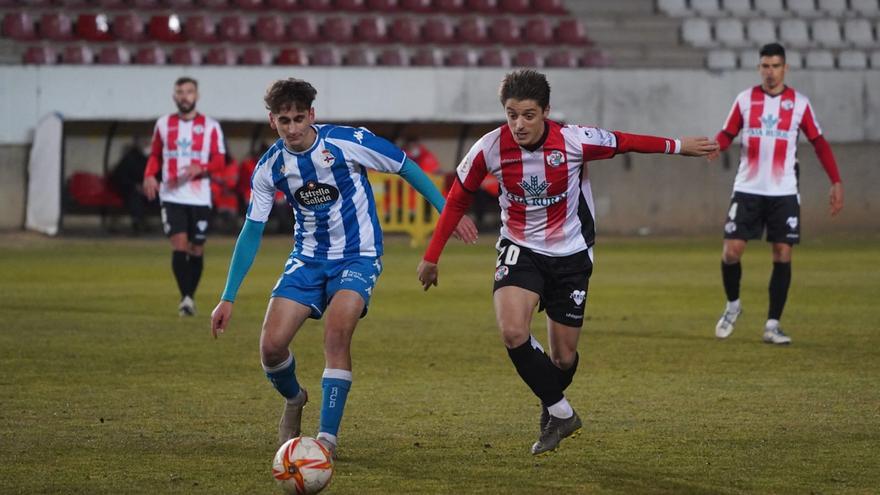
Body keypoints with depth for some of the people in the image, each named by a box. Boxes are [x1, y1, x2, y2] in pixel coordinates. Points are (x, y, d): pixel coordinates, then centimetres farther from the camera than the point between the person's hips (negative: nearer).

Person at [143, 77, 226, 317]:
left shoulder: (210, 126, 3)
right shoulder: (163, 124, 9)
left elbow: (220, 161, -2)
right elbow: (155, 155, 17)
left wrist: (200, 168, -21)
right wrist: (149, 175, -3)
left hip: (200, 198, 0)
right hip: (172, 196, 0)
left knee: (196, 250, 6)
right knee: (179, 245, -15)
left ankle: (190, 297, 22)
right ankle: (185, 298, -17)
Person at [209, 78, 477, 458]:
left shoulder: (348, 142, -17)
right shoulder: (269, 168, -6)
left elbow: (407, 168, -3)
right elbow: (251, 232, 1)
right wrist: (228, 298, -2)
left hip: (357, 257, -3)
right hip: (307, 260, 3)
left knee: (336, 331, -28)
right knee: (271, 345, -11)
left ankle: (328, 436, -20)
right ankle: (293, 399, 24)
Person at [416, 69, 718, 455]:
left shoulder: (574, 141, -21)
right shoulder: (490, 148, -17)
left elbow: (623, 143, -2)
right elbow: (458, 199, -2)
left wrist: (678, 146, 10)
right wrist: (432, 256, 2)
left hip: (570, 255, 0)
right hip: (520, 250, 0)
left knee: (564, 357, 6)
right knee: (512, 333, -25)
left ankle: (552, 410, 40)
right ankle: (560, 413, -5)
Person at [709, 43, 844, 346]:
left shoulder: (799, 103, 2)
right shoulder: (744, 100, 4)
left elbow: (819, 143, 6)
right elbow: (727, 135, 4)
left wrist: (836, 182, 0)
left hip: (784, 193, 0)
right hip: (747, 190, 0)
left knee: (783, 254, -4)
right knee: (732, 250, -6)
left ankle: (772, 325, 3)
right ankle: (733, 306, 20)